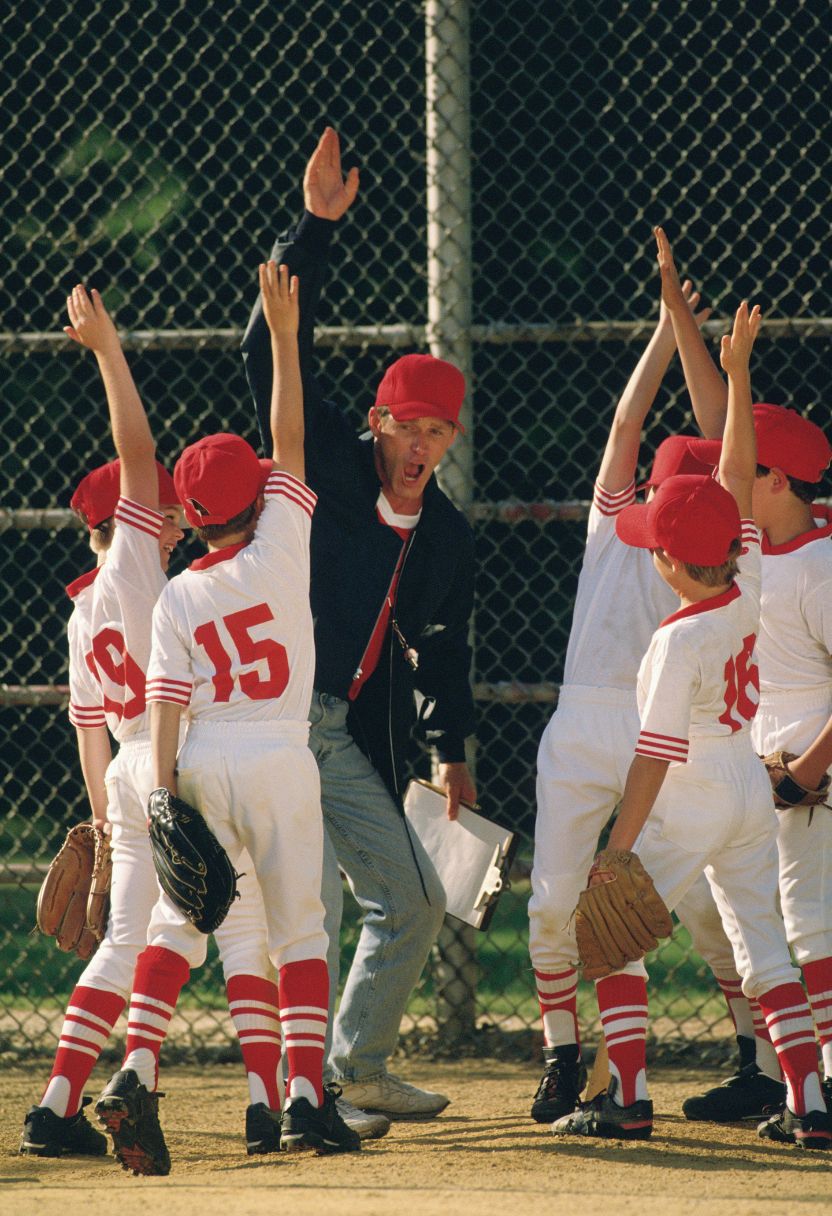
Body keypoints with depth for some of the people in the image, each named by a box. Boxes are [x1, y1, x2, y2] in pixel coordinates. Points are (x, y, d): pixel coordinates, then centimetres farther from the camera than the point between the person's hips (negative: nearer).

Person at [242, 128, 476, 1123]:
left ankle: (358, 1067, 23)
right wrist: (315, 228, -16)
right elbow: (273, 356, -10)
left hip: (350, 736, 7)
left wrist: (453, 755, 15)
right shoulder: (327, 469, -3)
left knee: (410, 897, 9)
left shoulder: (447, 538, 11)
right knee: (311, 896, -16)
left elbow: (442, 649, 22)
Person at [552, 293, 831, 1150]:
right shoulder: (749, 589, -4)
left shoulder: (680, 641, -21)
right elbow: (739, 477, 6)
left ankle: (629, 1099, -4)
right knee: (761, 944, 11)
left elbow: (655, 754, -22)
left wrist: (618, 851, -20)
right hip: (753, 790, 8)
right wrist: (738, 376, 8)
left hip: (691, 799, -8)